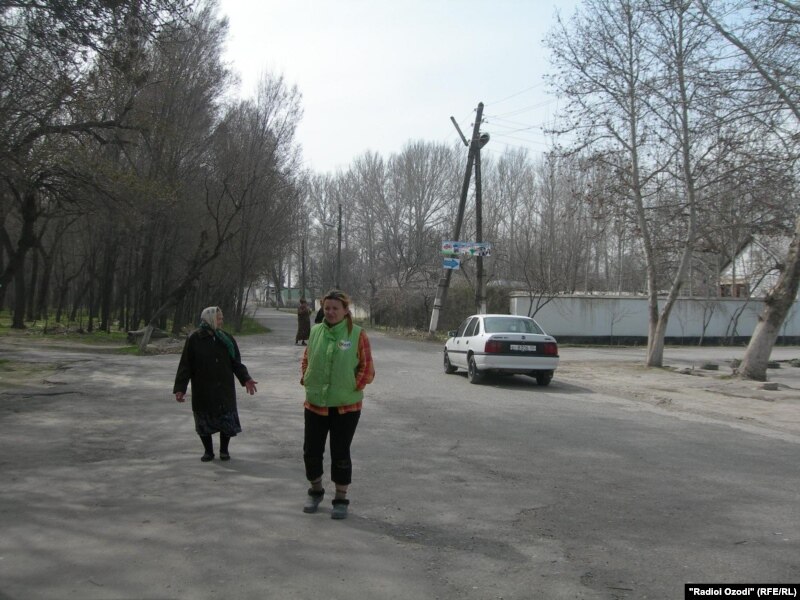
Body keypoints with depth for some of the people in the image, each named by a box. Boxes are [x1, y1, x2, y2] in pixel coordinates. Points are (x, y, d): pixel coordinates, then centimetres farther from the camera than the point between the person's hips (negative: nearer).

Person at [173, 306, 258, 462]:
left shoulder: (227, 338, 2)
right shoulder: (194, 339, -7)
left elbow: (236, 363, 4)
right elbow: (185, 365, -7)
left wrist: (246, 379, -9)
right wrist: (180, 388, -10)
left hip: (224, 389, 2)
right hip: (202, 390, -2)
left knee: (227, 419, 4)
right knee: (204, 420, 8)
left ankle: (224, 450, 23)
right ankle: (208, 451, 26)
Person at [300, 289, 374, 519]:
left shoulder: (357, 334, -8)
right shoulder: (315, 332, 3)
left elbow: (367, 369, -6)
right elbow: (306, 360, 15)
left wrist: (353, 387, -12)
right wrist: (306, 380, 3)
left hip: (346, 406, -4)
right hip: (315, 404, 4)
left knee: (340, 453, 6)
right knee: (311, 450, 11)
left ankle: (341, 499, 22)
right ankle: (315, 490, 35)